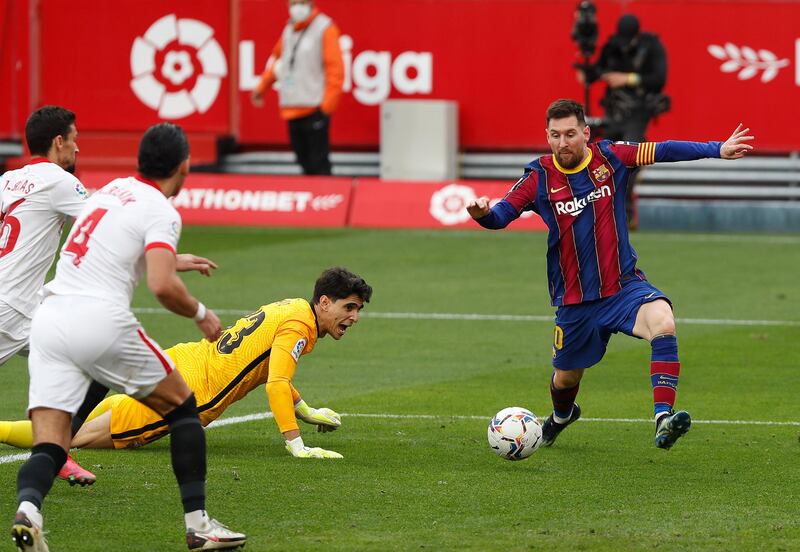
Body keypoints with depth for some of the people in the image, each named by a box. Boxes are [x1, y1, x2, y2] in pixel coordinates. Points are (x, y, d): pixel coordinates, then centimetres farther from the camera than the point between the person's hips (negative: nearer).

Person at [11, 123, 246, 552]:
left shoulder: (111, 189, 20)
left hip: (47, 319, 6)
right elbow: (162, 287, -16)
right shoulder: (162, 212, -2)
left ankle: (27, 507, -34)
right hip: (102, 320, -6)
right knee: (182, 407, 16)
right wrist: (201, 314, 2)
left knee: (48, 448, -1)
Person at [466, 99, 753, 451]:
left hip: (624, 286, -1)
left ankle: (663, 418, -39)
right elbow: (501, 215, -7)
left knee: (662, 322, -33)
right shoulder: (538, 177, -5)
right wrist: (482, 214, -31)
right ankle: (562, 416, 55)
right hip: (573, 300, 1)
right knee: (566, 377, 17)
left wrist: (718, 150, -12)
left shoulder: (610, 157, -4)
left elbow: (663, 151, -4)